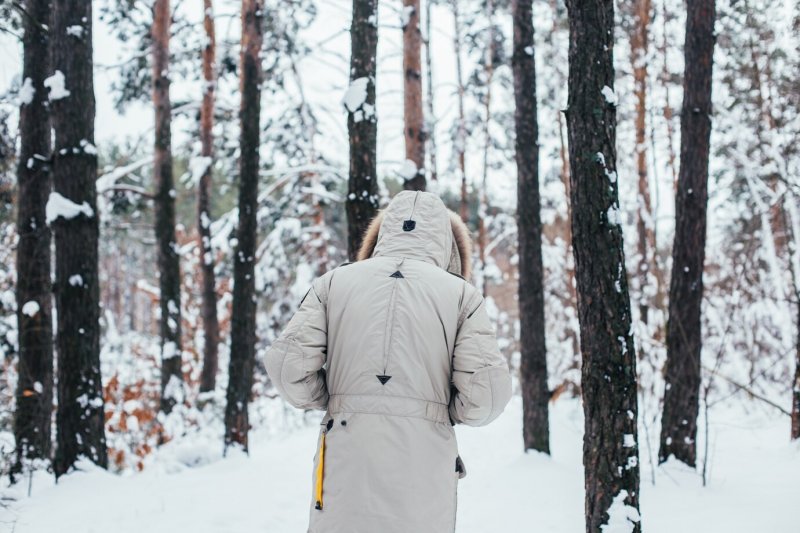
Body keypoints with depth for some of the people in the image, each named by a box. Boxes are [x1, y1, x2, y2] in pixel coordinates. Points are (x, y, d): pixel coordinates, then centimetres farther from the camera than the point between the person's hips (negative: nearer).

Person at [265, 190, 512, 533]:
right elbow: (486, 395, -4)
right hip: (422, 468, -1)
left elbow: (288, 365, -2)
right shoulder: (461, 293, 5)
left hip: (347, 463, 1)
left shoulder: (335, 281, 9)